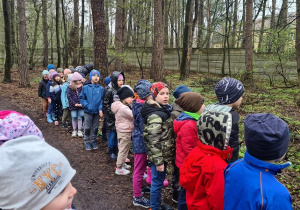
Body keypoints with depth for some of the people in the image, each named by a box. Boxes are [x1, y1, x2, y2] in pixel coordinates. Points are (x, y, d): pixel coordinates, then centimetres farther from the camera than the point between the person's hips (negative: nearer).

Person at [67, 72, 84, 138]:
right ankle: (74, 130, 21)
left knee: (80, 117, 5)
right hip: (73, 106, -1)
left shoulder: (82, 87, 1)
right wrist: (75, 104, -13)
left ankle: (79, 131, 16)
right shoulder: (70, 87, -3)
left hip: (80, 105, 1)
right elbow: (69, 97, -6)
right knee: (74, 118, 7)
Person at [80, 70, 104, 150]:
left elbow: (102, 100, -2)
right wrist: (87, 106, -13)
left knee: (95, 128, 13)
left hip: (97, 112, 1)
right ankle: (86, 142, 21)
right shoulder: (86, 87, -3)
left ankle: (94, 141, 29)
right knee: (87, 127, 7)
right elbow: (82, 98, -1)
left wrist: (100, 109, -14)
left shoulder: (101, 88, -1)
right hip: (88, 111, -1)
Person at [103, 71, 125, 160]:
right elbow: (105, 104, -11)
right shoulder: (110, 90, -12)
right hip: (112, 118, -5)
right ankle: (111, 151, 19)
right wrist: (113, 114, -14)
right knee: (112, 134, 4)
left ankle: (116, 150, 26)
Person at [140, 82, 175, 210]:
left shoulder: (163, 110, 9)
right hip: (159, 155, -10)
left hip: (163, 154, 10)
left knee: (159, 180, 23)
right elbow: (154, 141, -24)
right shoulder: (155, 115, -23)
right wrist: (158, 161, -22)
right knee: (157, 182, 6)